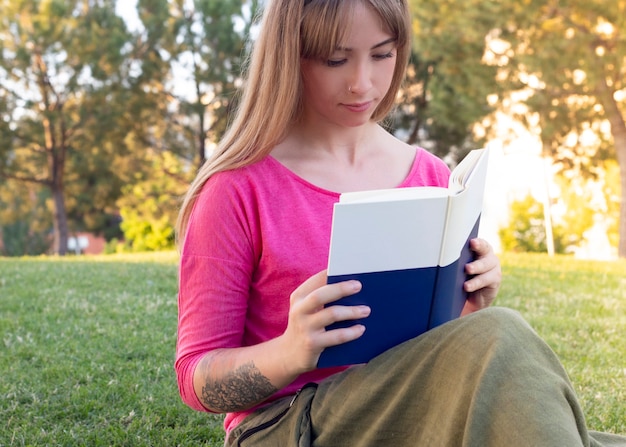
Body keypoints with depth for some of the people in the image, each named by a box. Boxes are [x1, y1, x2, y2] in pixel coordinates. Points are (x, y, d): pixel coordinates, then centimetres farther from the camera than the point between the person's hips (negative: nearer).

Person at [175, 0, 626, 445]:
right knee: (500, 343, -28)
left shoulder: (433, 178, 7)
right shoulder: (238, 189, -8)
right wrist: (292, 352, -24)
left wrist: (471, 309, -7)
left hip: (416, 407, 4)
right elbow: (197, 378, -5)